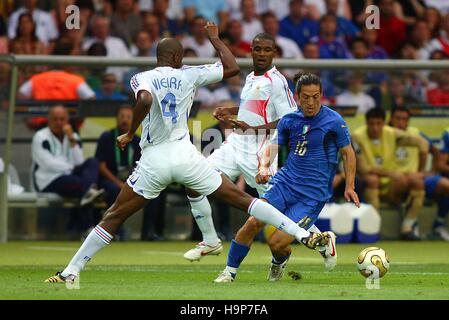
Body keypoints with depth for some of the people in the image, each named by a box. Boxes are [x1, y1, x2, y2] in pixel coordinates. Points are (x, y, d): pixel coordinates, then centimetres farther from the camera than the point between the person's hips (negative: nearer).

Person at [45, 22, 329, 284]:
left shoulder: (143, 79, 0)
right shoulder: (188, 75, 6)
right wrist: (215, 39, 27)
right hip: (185, 155, 1)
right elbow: (233, 68, 13)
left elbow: (145, 100, -23)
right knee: (241, 199, 5)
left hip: (153, 162, -1)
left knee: (113, 217, 10)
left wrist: (130, 134, -12)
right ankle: (304, 235, -2)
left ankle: (71, 271, 4)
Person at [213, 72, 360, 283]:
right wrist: (264, 166, -11)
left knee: (277, 243, -14)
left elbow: (348, 153, 4)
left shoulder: (334, 121, -6)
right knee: (253, 222, -18)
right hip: (285, 183, 4)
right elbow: (273, 147, 10)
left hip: (313, 194, -4)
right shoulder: (289, 120, 5)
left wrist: (349, 186, -4)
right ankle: (230, 272, -1)